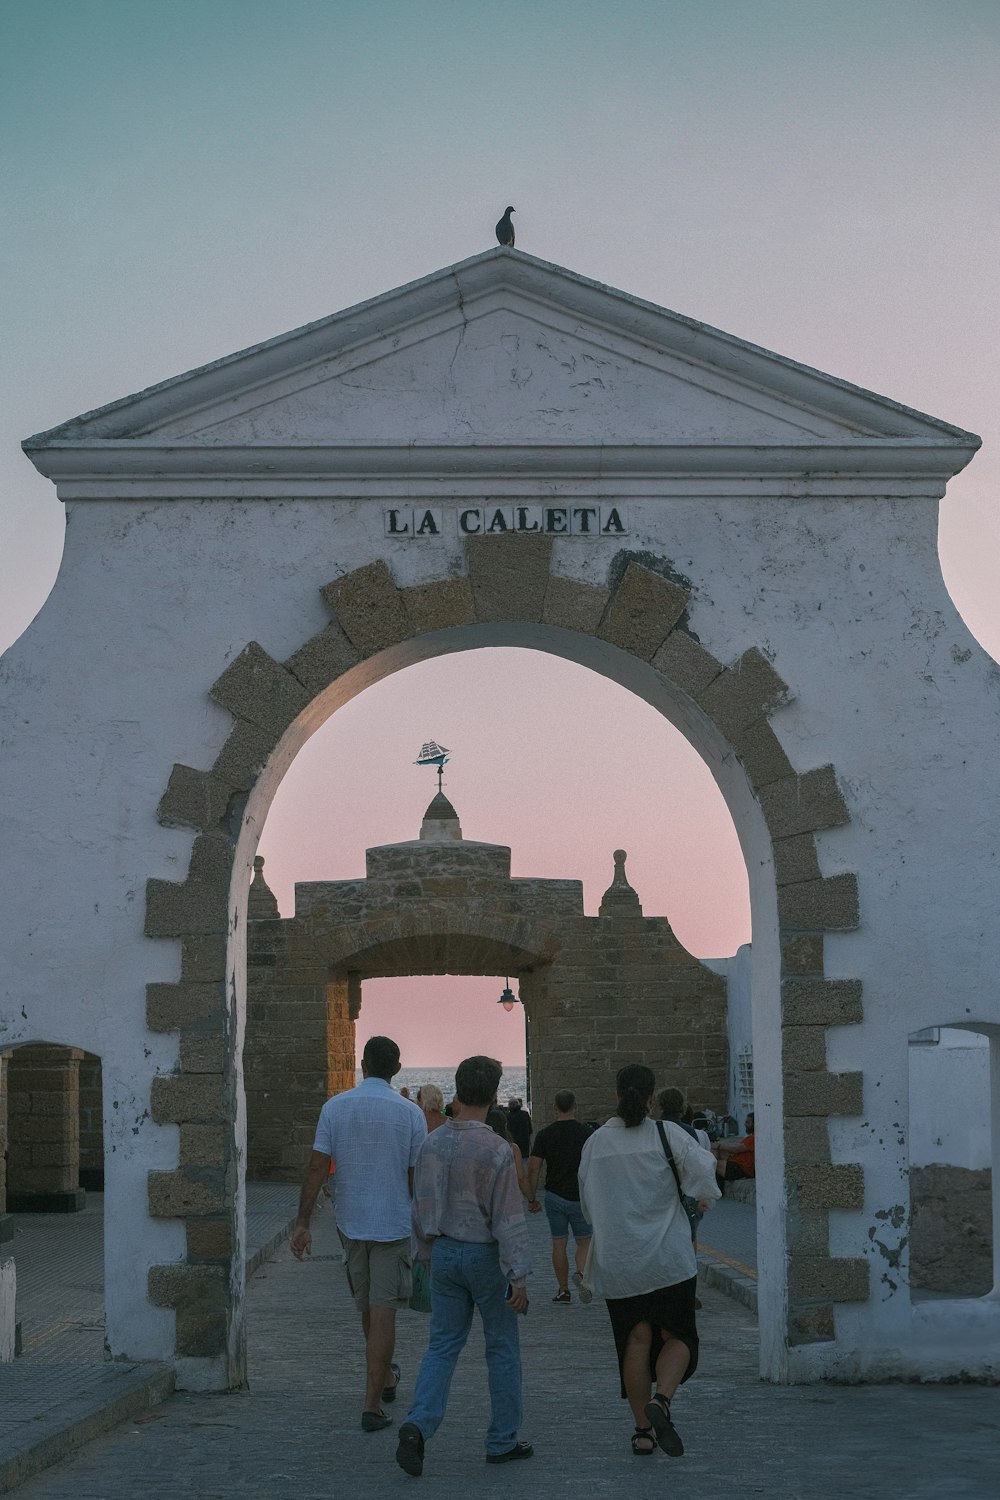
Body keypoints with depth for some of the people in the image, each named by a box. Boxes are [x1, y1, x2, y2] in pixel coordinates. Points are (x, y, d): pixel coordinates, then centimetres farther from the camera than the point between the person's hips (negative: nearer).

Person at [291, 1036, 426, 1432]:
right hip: (394, 1224, -3)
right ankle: (372, 1404, -6)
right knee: (383, 1312, -2)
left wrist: (302, 1223, -4)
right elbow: (417, 1178, -5)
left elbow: (317, 1168, -8)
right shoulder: (410, 1113, -7)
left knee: (368, 1307, 20)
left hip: (350, 1222, 3)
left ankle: (384, 1377, 40)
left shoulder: (335, 1107, -4)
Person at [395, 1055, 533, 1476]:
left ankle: (418, 1424, -11)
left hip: (444, 1251, 5)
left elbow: (420, 1205, 9)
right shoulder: (496, 1149, -17)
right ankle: (502, 1441, 16)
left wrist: (426, 1252, 21)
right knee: (502, 1347, 9)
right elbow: (508, 1218, -18)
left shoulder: (433, 1143, 0)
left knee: (442, 1344, 9)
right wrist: (518, 1277, -15)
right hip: (485, 1254, -5)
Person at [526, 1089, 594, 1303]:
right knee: (584, 1242, 11)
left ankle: (563, 1291, 13)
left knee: (559, 1244, 10)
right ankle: (581, 1273, -16)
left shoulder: (545, 1134, -3)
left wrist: (531, 1198, 5)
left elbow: (533, 1168, -5)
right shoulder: (585, 1133, -6)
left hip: (554, 1196, 1)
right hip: (580, 1197, -1)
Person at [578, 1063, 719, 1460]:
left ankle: (643, 1429, 10)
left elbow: (587, 1202, 10)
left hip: (616, 1260, 3)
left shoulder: (596, 1142, 2)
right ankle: (661, 1400, -17)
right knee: (677, 1335, 8)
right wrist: (705, 1197, 2)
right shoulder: (666, 1134, -7)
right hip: (668, 1257, -3)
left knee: (636, 1339, 9)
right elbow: (702, 1167, -20)